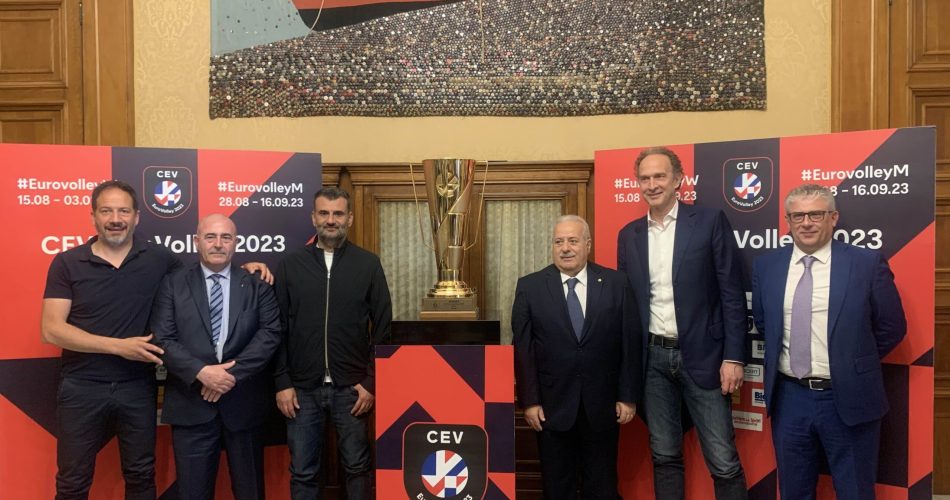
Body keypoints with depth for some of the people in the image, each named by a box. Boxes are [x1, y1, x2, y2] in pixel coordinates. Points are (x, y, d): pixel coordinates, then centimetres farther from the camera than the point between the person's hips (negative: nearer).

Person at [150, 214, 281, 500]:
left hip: (244, 402, 1)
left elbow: (270, 333, -6)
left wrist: (233, 373, -15)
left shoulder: (257, 284, 4)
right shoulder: (173, 284, 4)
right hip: (192, 404, 0)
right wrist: (201, 372, -17)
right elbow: (162, 339, -4)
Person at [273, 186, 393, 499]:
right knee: (303, 472, 9)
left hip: (352, 387, 0)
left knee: (357, 467, 10)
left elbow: (383, 328, 1)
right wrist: (282, 382, -2)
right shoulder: (290, 265, 3)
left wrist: (372, 381, -4)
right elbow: (278, 329, 3)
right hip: (303, 387, 1)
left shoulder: (368, 265, 1)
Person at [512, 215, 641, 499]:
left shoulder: (615, 284, 0)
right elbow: (522, 349, -2)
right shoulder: (530, 287, -1)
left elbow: (630, 344, 1)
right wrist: (529, 401, -7)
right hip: (552, 406, 0)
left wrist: (628, 397, -1)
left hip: (602, 405, 0)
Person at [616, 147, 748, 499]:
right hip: (652, 358, 4)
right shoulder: (628, 235, 8)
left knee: (723, 462, 1)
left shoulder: (710, 222, -3)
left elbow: (732, 294, -5)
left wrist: (734, 356, -10)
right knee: (664, 456, 13)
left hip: (701, 356, -3)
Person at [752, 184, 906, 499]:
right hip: (788, 398, 3)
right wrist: (783, 356, 8)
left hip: (848, 399, -2)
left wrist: (854, 365, 5)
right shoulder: (765, 266, 2)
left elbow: (892, 328, 1)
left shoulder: (867, 264, -7)